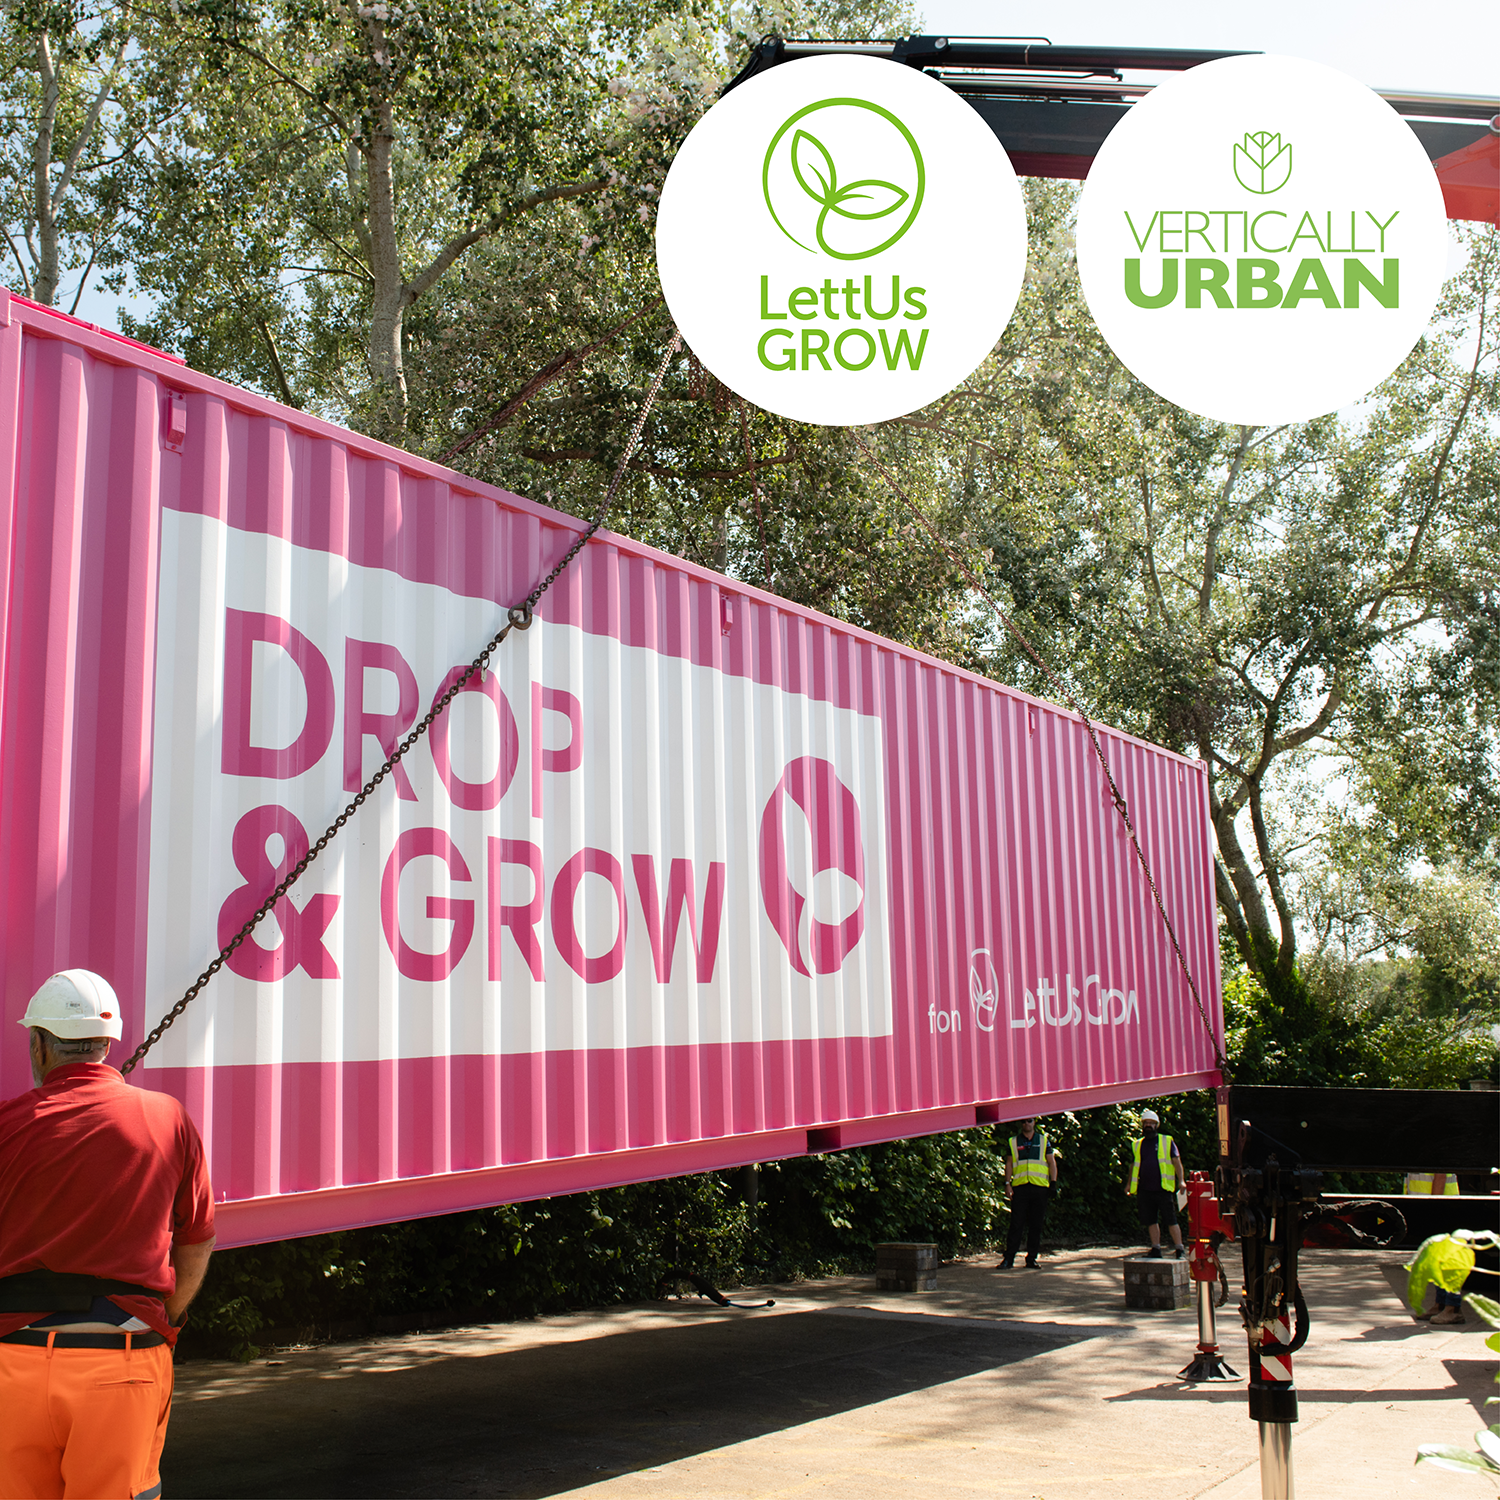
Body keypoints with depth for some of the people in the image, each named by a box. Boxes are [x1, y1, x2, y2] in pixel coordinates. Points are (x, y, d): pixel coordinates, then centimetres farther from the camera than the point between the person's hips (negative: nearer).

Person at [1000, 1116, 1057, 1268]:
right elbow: (1009, 1163, 10)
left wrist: (1053, 1183, 1)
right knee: (1016, 1223, -5)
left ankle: (1032, 1258, 10)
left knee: (1036, 1225, 3)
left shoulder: (1044, 1140, 12)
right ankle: (1009, 1257, -2)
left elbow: (1051, 1162, 11)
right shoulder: (1013, 1142, 11)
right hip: (1019, 1187, -1)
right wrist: (1007, 1184, 0)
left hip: (1040, 1187, 1)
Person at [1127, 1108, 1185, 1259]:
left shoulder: (1167, 1141, 7)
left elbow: (1177, 1161, 3)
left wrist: (1181, 1180, -9)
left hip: (1163, 1189, -4)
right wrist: (1130, 1184, 16)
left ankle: (1180, 1251, 1)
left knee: (1171, 1220, -5)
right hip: (1145, 1190, 4)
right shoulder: (1137, 1144, 17)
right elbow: (1133, 1165, 23)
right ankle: (1156, 1250, 14)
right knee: (1151, 1221, 6)